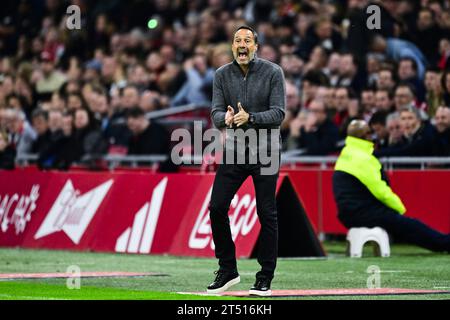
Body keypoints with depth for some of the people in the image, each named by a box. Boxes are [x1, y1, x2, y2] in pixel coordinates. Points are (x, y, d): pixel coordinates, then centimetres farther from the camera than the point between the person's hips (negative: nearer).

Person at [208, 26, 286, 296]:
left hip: (265, 151, -3)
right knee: (217, 207, -4)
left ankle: (265, 278, 8)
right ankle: (228, 270, 10)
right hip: (234, 151, 3)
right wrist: (226, 119, -26)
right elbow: (216, 113, -2)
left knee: (267, 213, -1)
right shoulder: (222, 75, 4)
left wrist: (250, 118, -29)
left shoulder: (273, 73, -6)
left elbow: (278, 114, -12)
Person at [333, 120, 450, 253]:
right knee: (408, 225, -8)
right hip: (361, 214, -10)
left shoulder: (346, 153, 14)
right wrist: (401, 209, -2)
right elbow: (381, 192, -16)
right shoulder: (362, 159, -17)